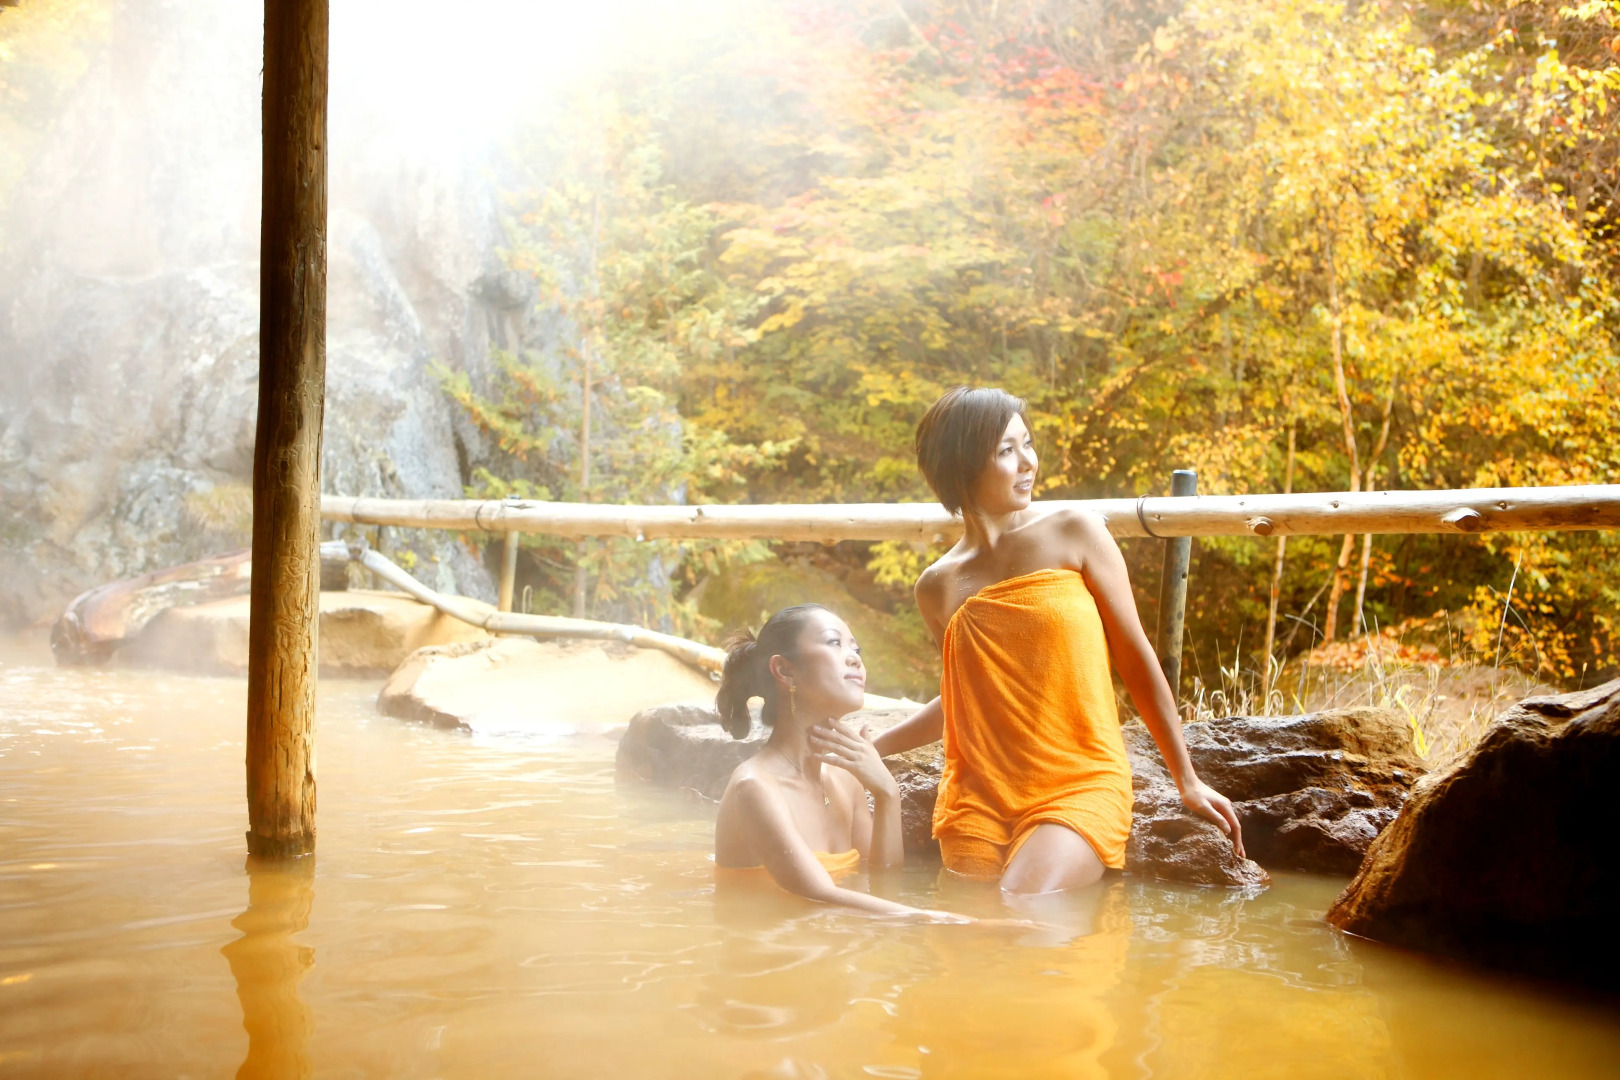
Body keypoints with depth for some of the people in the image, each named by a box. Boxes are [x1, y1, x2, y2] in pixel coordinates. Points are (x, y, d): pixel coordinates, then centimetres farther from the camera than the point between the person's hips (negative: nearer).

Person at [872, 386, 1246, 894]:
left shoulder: (1074, 534, 0)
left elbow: (1136, 658, 4)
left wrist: (1188, 781, 5)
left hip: (1080, 785, -3)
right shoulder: (938, 587, 8)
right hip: (978, 796, 3)